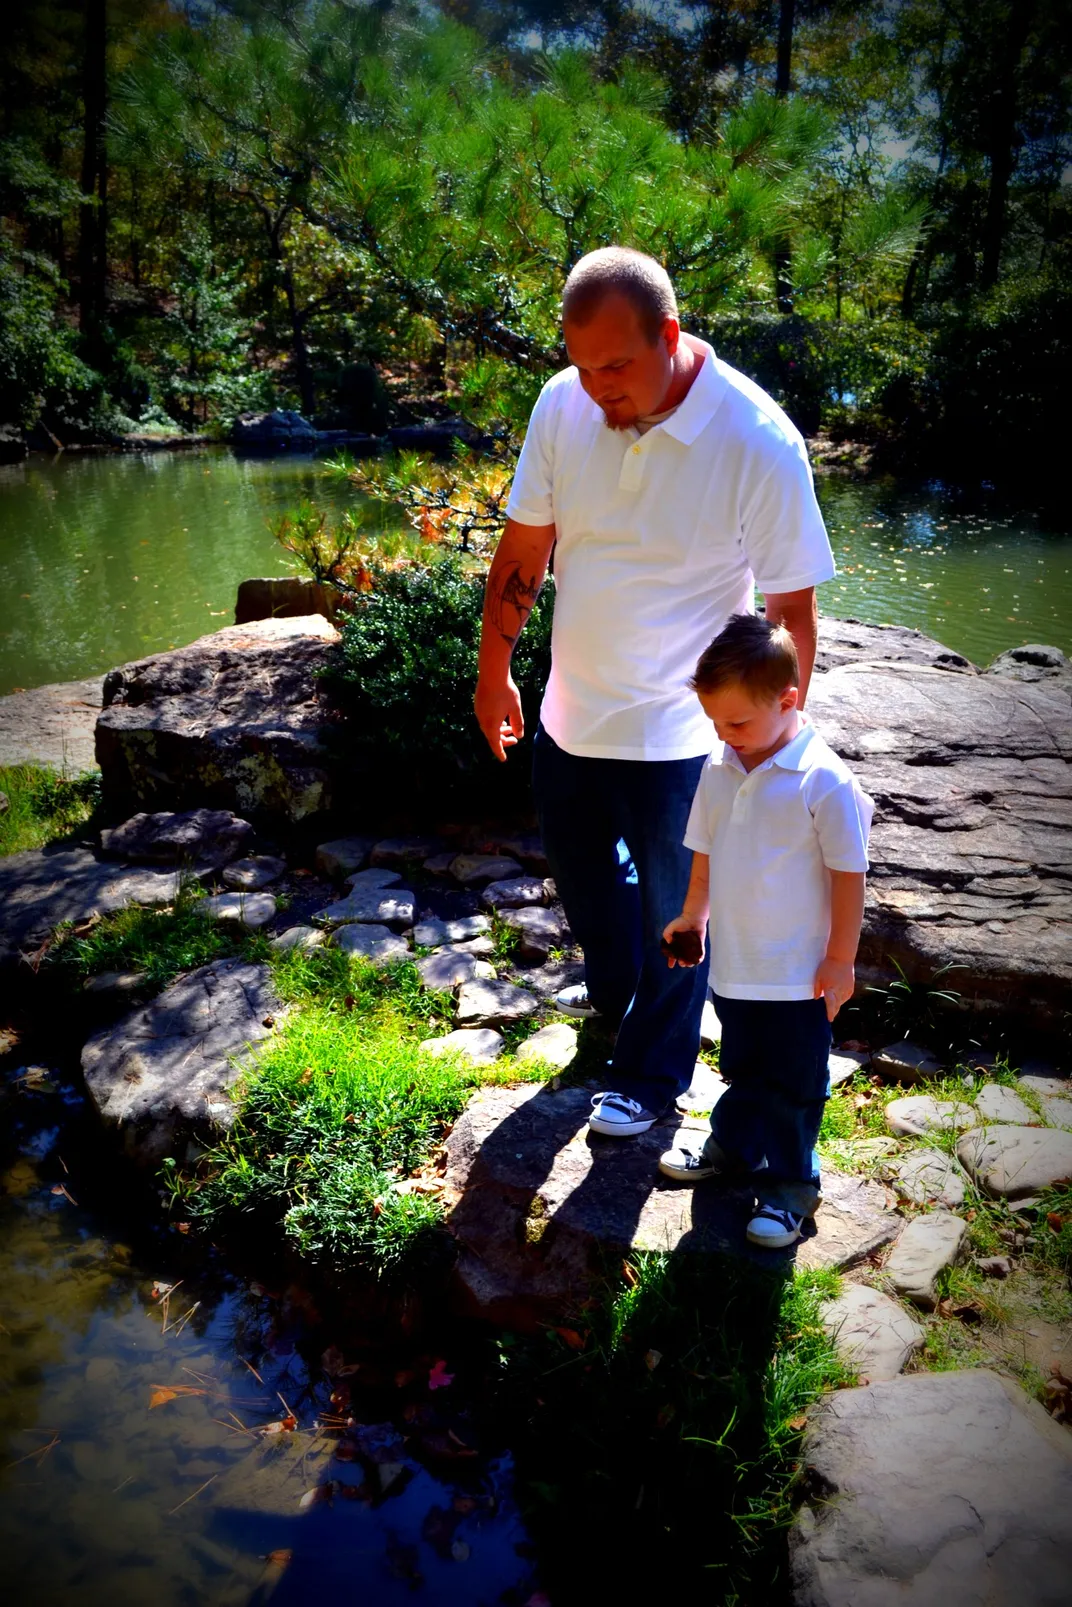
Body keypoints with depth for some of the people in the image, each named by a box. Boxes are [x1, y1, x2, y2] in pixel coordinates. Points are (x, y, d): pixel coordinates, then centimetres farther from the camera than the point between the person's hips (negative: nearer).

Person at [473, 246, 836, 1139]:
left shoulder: (759, 443, -22)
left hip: (677, 731, -5)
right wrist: (495, 669, 6)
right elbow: (525, 546, 2)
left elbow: (791, 607, -15)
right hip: (570, 712, 5)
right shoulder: (563, 404, -9)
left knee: (672, 909, 12)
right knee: (581, 865, 25)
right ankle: (615, 991, 56)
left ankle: (653, 1076, 36)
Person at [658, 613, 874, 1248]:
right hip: (734, 964, 6)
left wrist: (840, 960, -11)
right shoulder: (718, 771, -3)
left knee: (794, 1082, 12)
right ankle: (734, 1147, 46)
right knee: (742, 1068, 25)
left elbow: (848, 874, -14)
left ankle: (791, 1183, 30)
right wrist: (693, 915, 16)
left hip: (800, 974, -5)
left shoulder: (824, 780, -21)